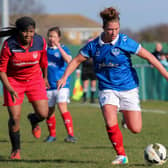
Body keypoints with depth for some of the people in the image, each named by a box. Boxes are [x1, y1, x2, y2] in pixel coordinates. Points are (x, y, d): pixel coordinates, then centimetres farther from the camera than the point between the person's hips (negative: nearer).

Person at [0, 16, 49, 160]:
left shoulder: (40, 42, -14)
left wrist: (45, 78, 21)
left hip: (35, 78, 2)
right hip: (13, 80, -2)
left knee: (43, 114, -11)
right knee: (14, 118, -8)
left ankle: (33, 120, 29)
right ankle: (16, 150, 14)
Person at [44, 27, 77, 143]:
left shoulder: (63, 48, -1)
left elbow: (68, 60, -21)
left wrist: (59, 47, -23)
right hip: (49, 85, 5)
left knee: (62, 108, -19)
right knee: (49, 111, 11)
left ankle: (71, 135, -23)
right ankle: (52, 135, 28)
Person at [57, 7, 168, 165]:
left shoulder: (125, 42, -12)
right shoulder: (94, 45, -4)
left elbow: (149, 57, -8)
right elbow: (77, 60, 8)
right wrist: (65, 77, -5)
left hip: (128, 88, -1)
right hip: (107, 89, 1)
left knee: (135, 129, -1)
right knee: (111, 124, -22)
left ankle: (126, 116, 36)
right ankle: (121, 155, -3)